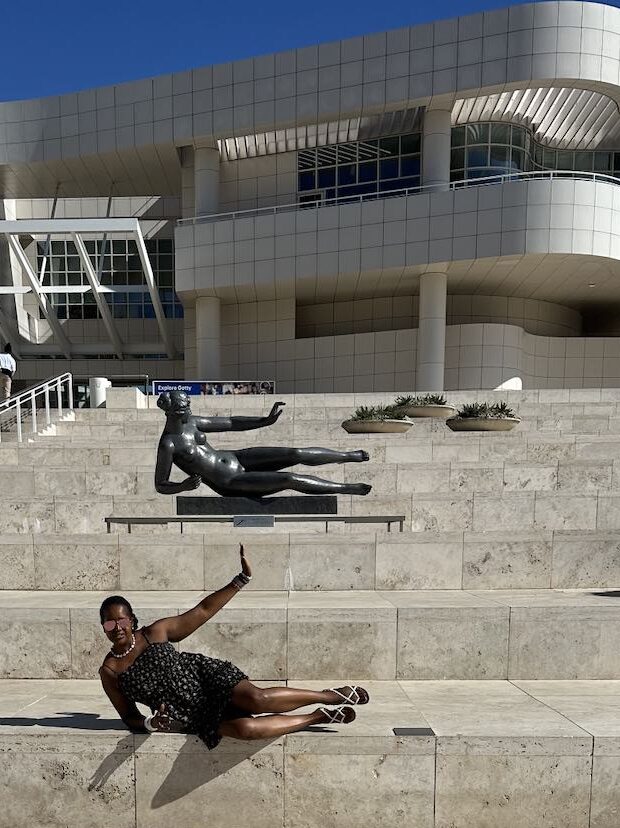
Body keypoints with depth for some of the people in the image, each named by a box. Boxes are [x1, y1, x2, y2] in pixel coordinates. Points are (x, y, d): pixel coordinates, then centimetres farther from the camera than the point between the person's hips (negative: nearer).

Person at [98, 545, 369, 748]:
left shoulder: (155, 632, -3)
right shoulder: (109, 672, 1)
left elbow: (204, 610, -2)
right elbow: (130, 718, 8)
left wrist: (242, 579, -9)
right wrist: (150, 724, -16)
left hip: (204, 675, 0)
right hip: (193, 716, 0)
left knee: (257, 699, -30)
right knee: (242, 727, -28)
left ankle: (332, 695, -11)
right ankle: (319, 717, -11)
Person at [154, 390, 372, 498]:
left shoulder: (191, 422, -1)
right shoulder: (168, 445, -19)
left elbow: (231, 423, 5)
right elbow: (160, 486, -13)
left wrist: (266, 420, -4)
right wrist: (183, 486, -34)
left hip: (236, 459, 6)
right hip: (230, 484, -6)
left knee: (297, 454, -4)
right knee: (290, 479, -19)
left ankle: (352, 456, 15)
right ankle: (348, 488, -4)